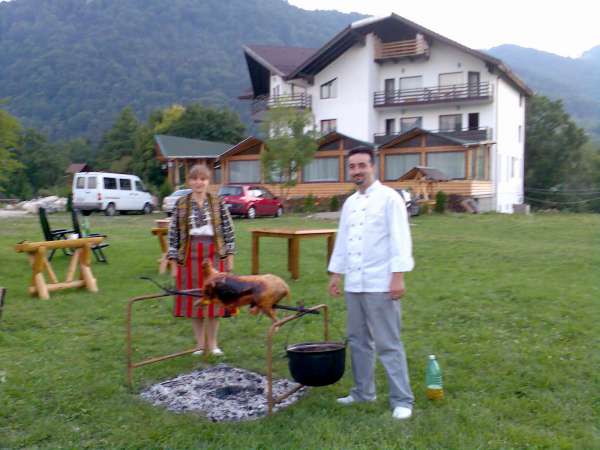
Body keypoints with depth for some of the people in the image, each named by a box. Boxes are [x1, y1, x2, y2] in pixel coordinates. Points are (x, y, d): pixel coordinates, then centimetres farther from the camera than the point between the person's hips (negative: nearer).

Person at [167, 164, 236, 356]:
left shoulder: (218, 203, 2)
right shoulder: (181, 204, 2)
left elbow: (228, 231, 3)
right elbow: (173, 235, 3)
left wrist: (229, 257, -1)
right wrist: (174, 262, 0)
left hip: (214, 255, -1)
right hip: (190, 255, 1)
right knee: (194, 300, 6)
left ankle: (212, 343, 17)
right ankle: (200, 343, 21)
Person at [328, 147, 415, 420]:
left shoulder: (389, 198, -7)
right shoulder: (349, 203, 15)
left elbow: (399, 239, -13)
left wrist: (398, 276, -19)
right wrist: (335, 273, 16)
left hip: (379, 284, -7)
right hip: (353, 283, 7)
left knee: (388, 344, -4)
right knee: (358, 341, 15)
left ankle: (402, 400, 6)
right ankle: (363, 392, 28)